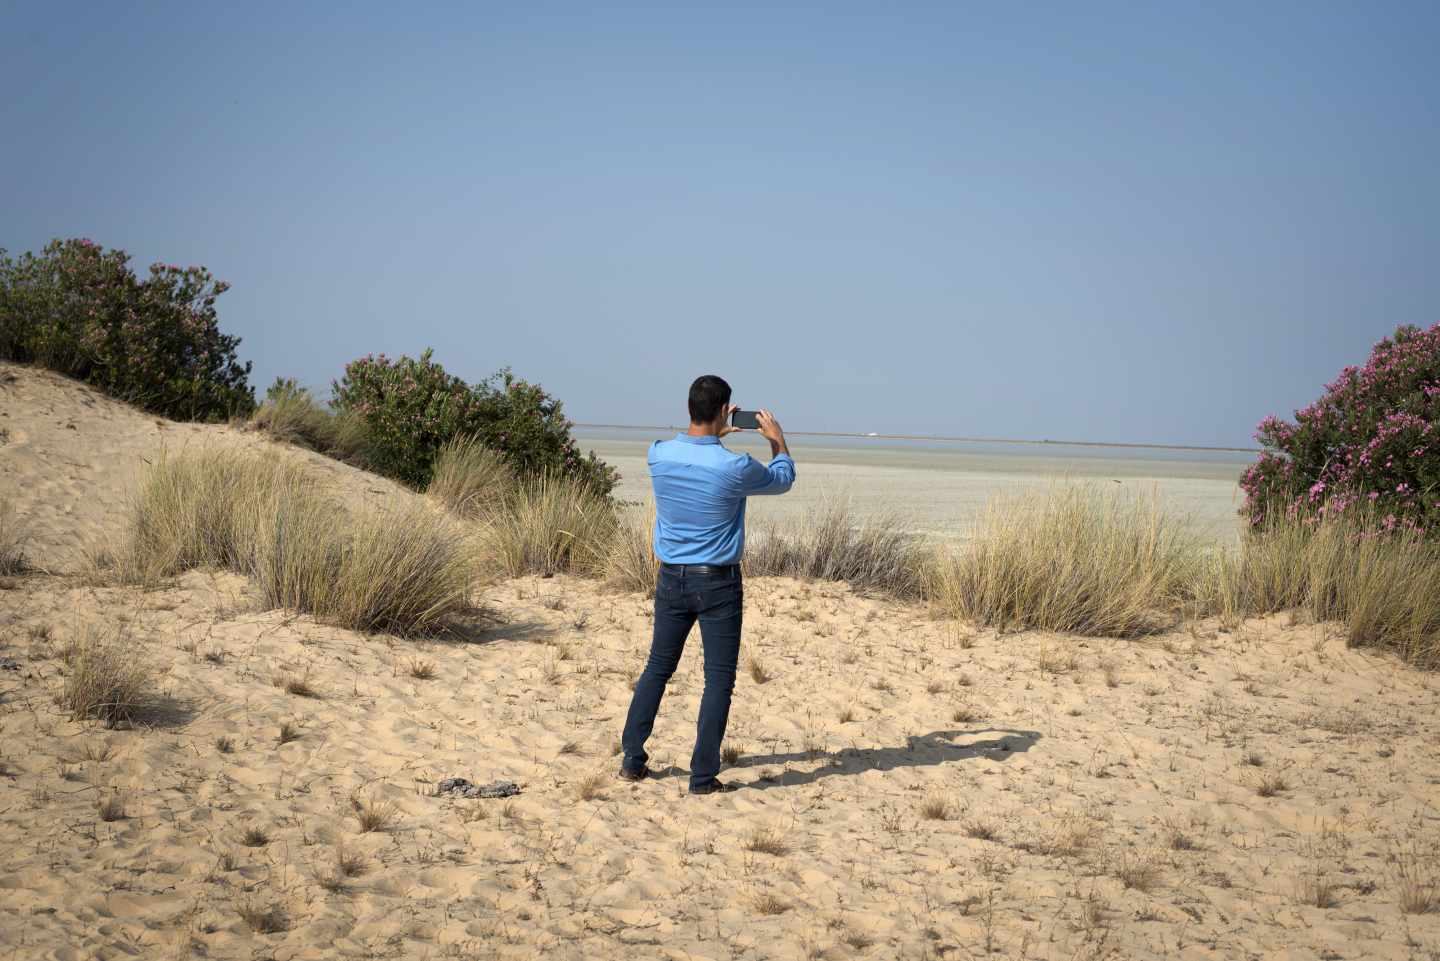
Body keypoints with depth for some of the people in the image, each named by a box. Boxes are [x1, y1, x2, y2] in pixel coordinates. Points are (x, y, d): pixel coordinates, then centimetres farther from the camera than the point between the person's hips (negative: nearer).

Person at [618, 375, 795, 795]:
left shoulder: (659, 455, -7)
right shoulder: (735, 468, -19)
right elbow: (783, 479, 4)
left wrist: (717, 433, 28)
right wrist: (778, 439, 20)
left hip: (671, 579, 4)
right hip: (718, 585, -4)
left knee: (657, 667, 17)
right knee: (719, 678, 4)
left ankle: (632, 759, 21)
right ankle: (703, 776, 3)